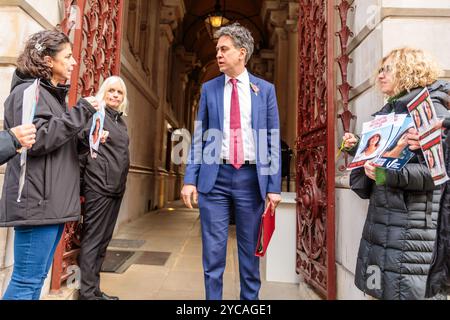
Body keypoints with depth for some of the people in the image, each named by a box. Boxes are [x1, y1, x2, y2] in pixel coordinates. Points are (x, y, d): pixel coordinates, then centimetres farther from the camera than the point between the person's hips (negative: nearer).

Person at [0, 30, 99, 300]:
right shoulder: (28, 91, -7)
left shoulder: (54, 94, 20)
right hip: (37, 201, -9)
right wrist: (81, 112, -16)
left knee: (37, 277, 16)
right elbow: (36, 139, -21)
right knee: (27, 281, -1)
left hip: (53, 201, 9)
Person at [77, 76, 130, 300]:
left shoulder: (120, 121, 18)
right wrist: (81, 184, -13)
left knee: (103, 239, 13)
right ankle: (87, 292, 11)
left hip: (116, 188, 8)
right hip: (98, 186, -8)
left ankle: (94, 290, 25)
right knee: (92, 239, 0)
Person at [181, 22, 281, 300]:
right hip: (215, 177, 1)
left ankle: (250, 298, 32)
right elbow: (199, 138, 7)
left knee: (250, 250, 12)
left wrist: (274, 186, -3)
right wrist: (190, 179, -2)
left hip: (251, 178, 0)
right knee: (213, 251, 7)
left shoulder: (265, 89, 5)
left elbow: (273, 141, 3)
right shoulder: (209, 89, 8)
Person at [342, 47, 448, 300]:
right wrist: (357, 147, 4)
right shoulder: (388, 111, 15)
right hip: (382, 219, 8)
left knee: (408, 290, 2)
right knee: (384, 288, 17)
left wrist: (388, 175, -28)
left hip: (413, 225, -8)